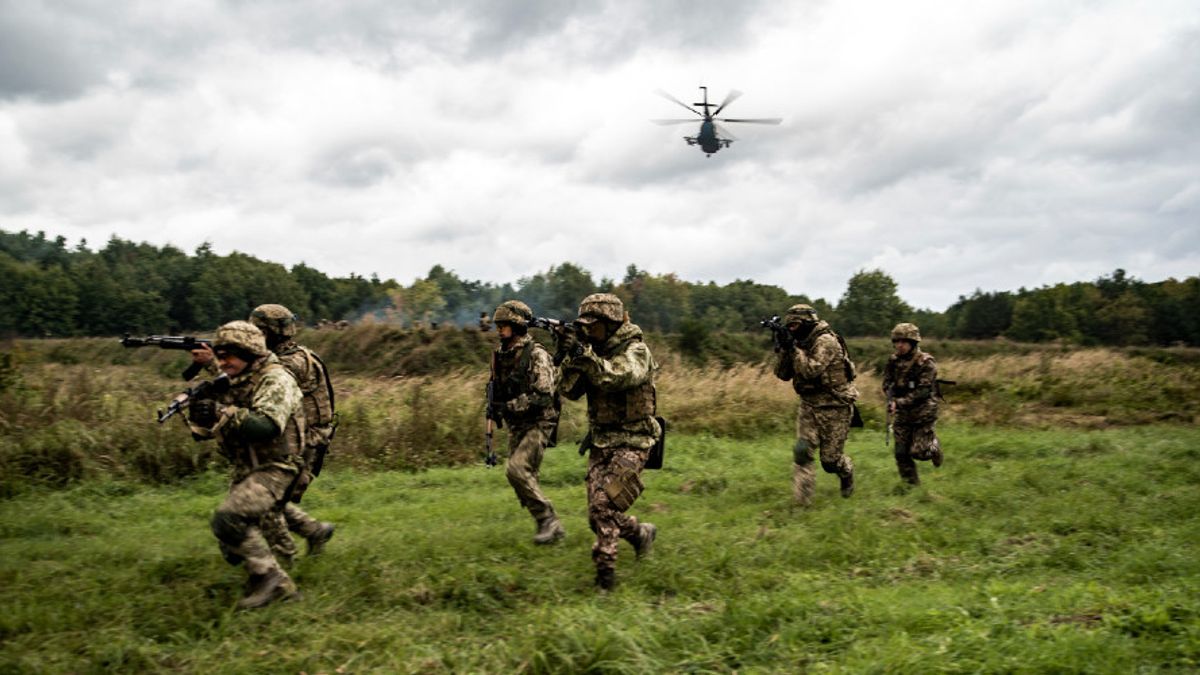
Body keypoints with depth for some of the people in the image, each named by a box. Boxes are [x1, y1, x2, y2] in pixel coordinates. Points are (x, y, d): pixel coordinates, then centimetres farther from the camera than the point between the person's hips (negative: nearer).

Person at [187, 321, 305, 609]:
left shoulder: (275, 379, -14)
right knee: (233, 550, 10)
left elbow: (267, 426, -30)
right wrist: (198, 412, -12)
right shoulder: (231, 383, 10)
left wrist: (222, 413, -37)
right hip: (244, 472, 9)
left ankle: (272, 580, -16)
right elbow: (205, 431, 10)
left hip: (274, 470, -9)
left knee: (228, 518, -26)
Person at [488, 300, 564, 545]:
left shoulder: (536, 354, -16)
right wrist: (494, 408, 3)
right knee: (524, 478, 8)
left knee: (516, 469, -21)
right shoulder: (499, 354, 8)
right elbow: (498, 387, 22)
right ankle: (550, 527, 22)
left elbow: (543, 394, -23)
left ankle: (547, 519, -7)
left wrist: (509, 406, -23)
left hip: (539, 423, -8)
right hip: (515, 426, 8)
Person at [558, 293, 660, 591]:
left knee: (605, 506, -17)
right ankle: (642, 533, 28)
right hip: (600, 442, 7)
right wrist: (570, 357, -12)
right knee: (597, 515, 6)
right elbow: (570, 391, 3)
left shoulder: (636, 350, -10)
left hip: (630, 443, -7)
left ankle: (605, 571, -1)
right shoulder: (595, 351, 10)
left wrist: (584, 354, -35)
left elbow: (619, 378, -30)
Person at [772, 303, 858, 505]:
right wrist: (783, 350, -9)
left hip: (834, 407, -6)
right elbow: (782, 374, 6)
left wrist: (794, 349, -22)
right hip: (809, 406, 6)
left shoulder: (826, 341, -16)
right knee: (802, 451, -12)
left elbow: (812, 370, -26)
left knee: (830, 460, 2)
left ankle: (847, 472, 36)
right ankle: (802, 499, -9)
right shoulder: (800, 344, 8)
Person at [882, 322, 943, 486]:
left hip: (923, 413, -5)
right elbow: (887, 383, 2)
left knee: (919, 452, -5)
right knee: (901, 452, 4)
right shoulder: (893, 360, 1)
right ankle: (911, 484, 22)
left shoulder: (926, 362, -16)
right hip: (902, 414, 5)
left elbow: (922, 391, -20)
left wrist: (900, 403, -26)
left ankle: (933, 444, 29)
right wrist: (892, 399, -18)